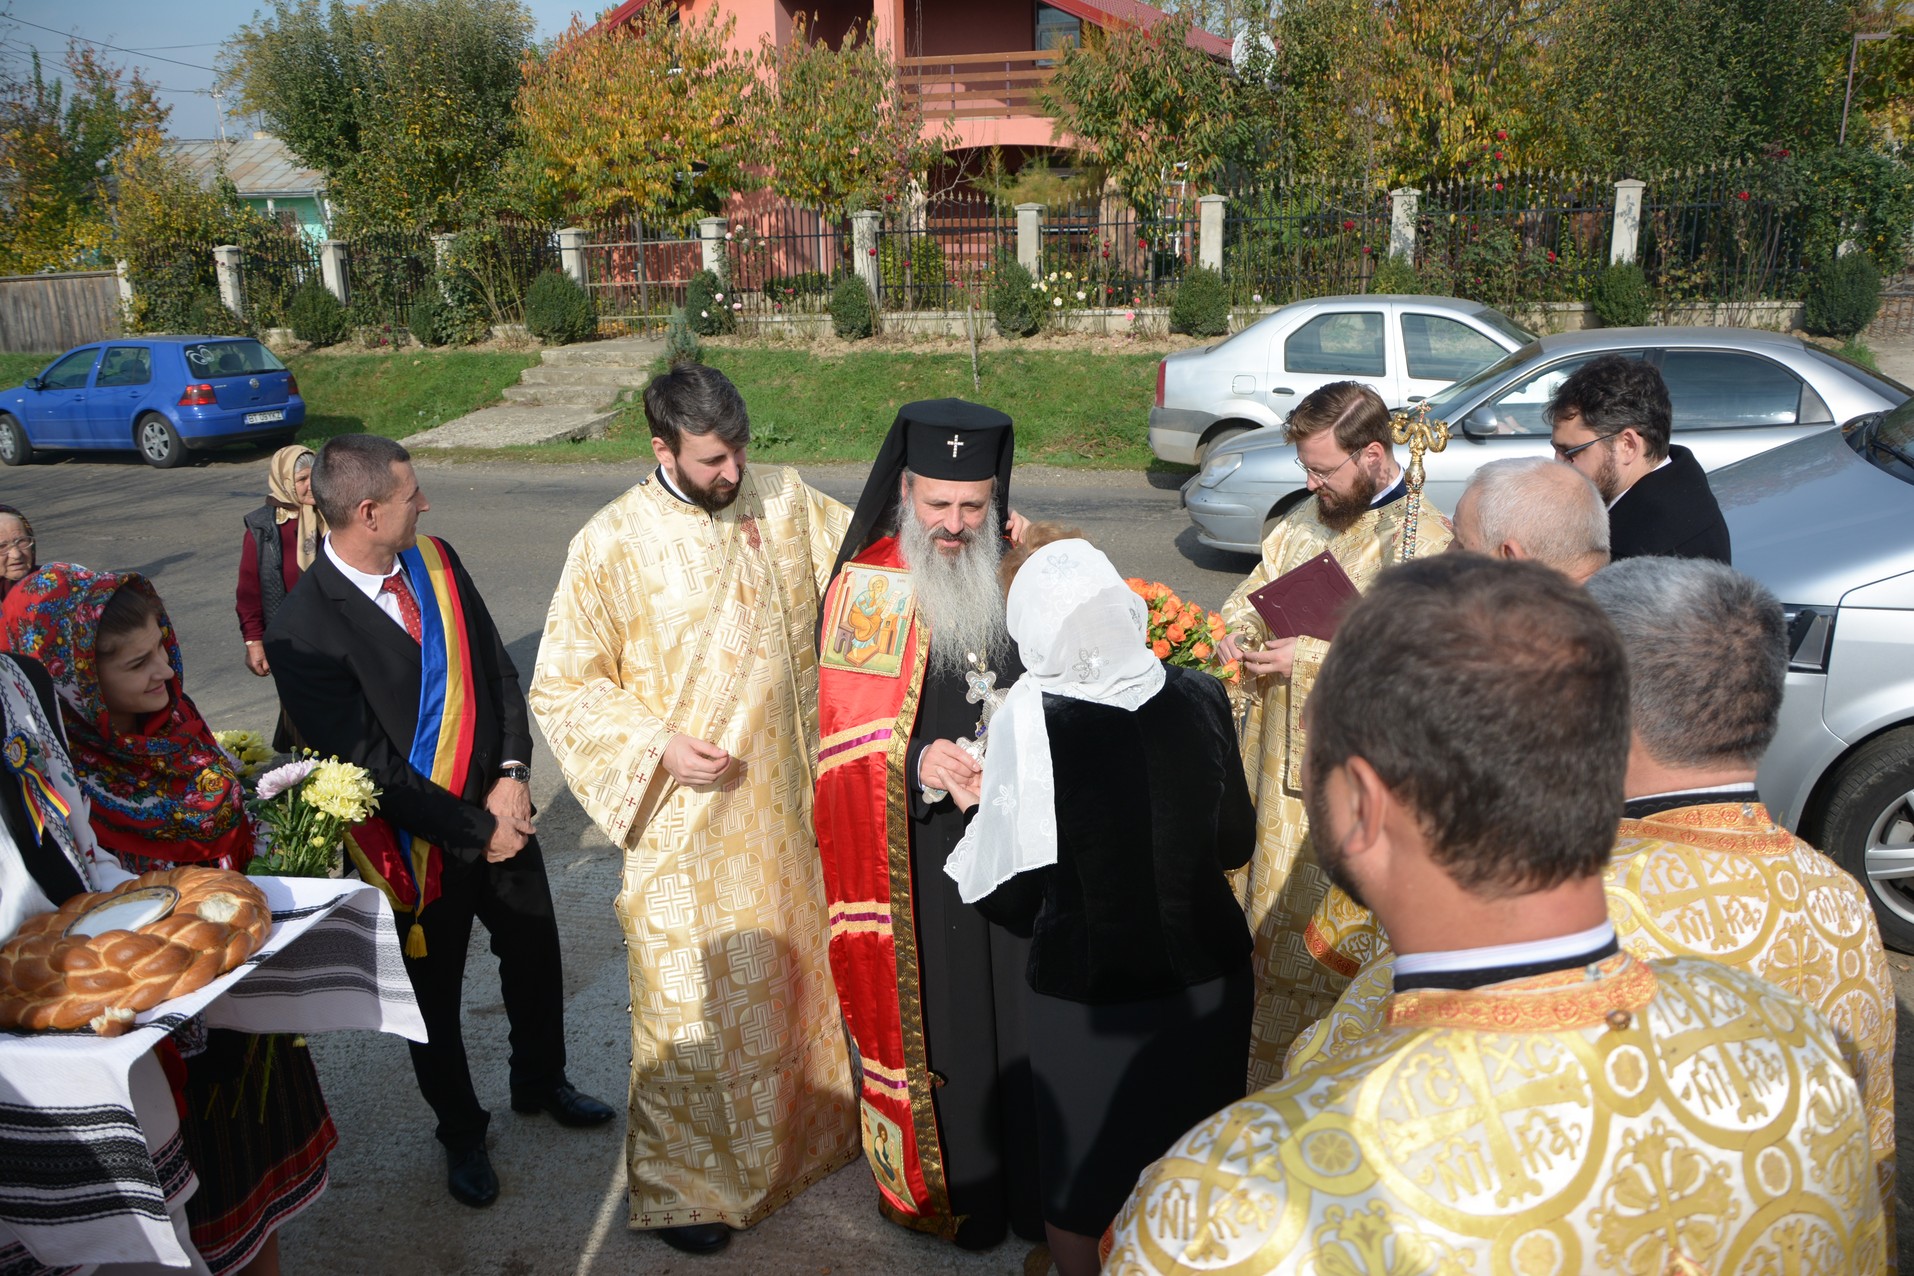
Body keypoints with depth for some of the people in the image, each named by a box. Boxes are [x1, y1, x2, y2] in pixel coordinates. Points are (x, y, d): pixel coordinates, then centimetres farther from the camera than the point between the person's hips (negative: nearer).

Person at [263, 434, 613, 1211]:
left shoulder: (433, 559, -4)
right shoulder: (302, 630, -23)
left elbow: (496, 667, 2)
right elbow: (367, 766, -21)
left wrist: (512, 774, -10)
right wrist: (473, 830, -16)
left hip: (500, 812, 5)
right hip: (418, 847, -5)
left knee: (535, 957, 22)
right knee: (434, 998, 17)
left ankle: (541, 1083, 49)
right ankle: (462, 1135, 42)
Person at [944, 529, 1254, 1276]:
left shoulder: (1029, 718, -22)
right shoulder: (1201, 696, -11)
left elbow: (1008, 894, -16)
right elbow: (1236, 844, 1)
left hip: (1086, 995, -3)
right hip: (1208, 975, 4)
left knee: (1082, 1173, 22)